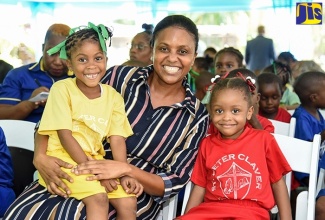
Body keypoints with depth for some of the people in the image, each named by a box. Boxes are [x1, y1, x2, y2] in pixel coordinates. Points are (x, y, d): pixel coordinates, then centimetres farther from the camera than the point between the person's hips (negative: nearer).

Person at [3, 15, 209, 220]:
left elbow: (175, 183, -2)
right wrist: (41, 157, -17)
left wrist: (126, 169, -18)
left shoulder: (197, 116, 0)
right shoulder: (121, 77, 0)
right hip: (81, 176, 2)